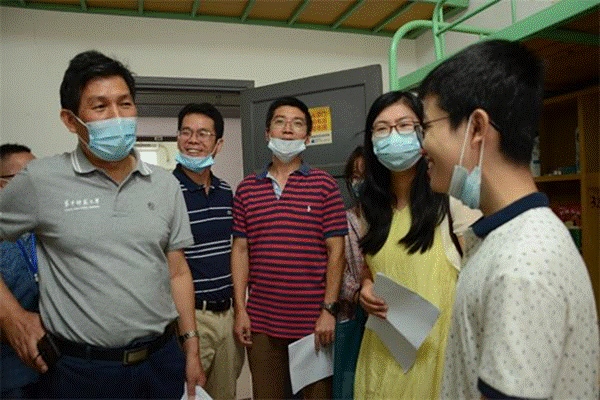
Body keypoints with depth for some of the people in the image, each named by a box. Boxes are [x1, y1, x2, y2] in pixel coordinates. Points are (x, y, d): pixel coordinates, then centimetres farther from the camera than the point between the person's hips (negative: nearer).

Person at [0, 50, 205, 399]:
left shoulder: (166, 184, 1)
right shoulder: (41, 181, -8)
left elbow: (177, 272, 4)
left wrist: (191, 349, 4)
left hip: (163, 360, 3)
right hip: (80, 370, -2)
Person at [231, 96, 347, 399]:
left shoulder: (324, 185, -2)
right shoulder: (246, 189, 6)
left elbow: (335, 250, -4)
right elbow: (240, 250, 6)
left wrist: (329, 310, -8)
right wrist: (240, 310, 2)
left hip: (313, 320, -2)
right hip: (261, 320, 3)